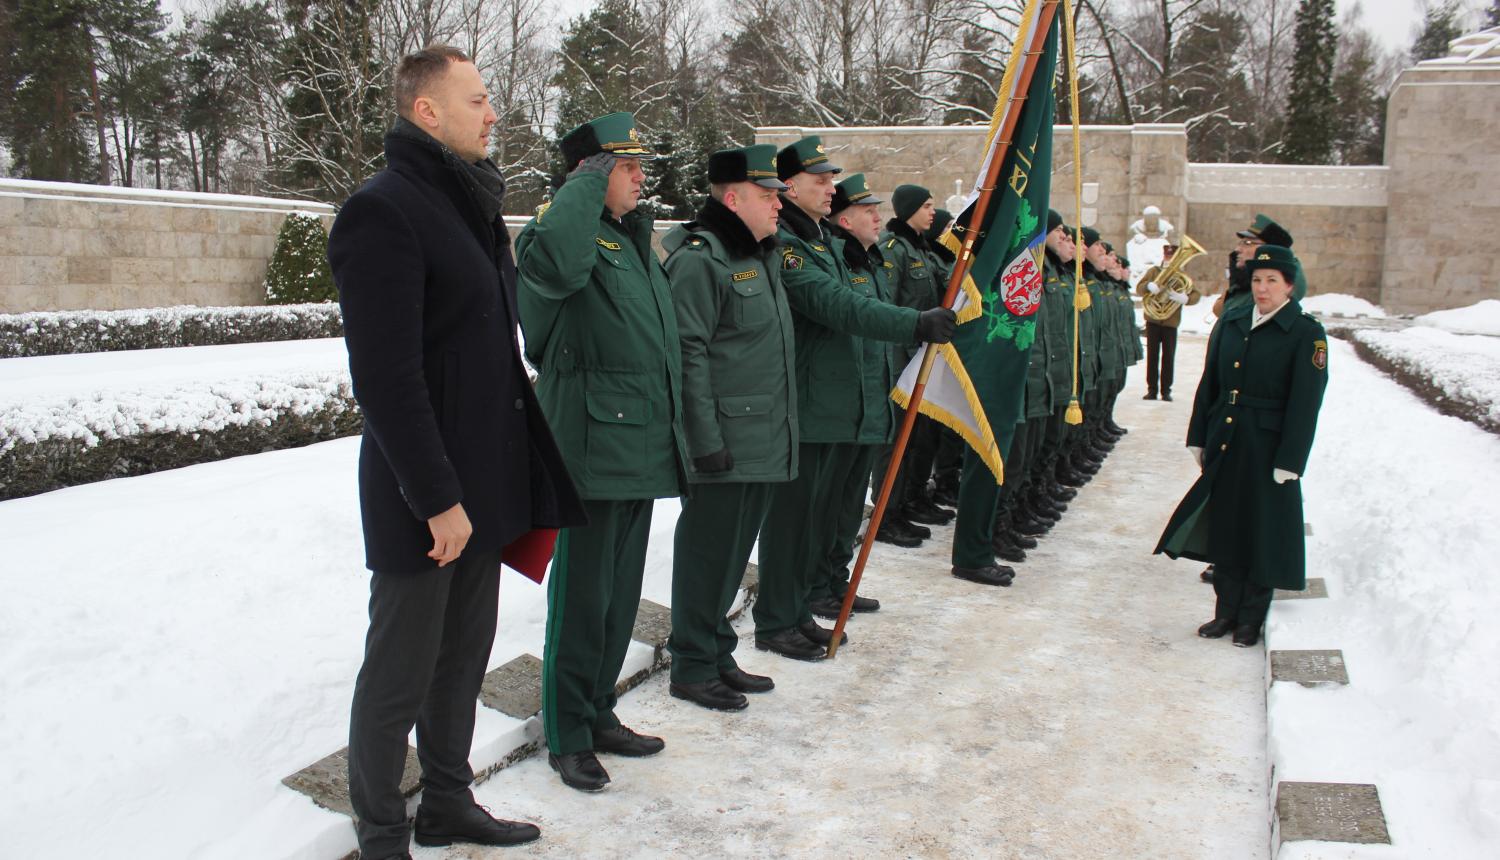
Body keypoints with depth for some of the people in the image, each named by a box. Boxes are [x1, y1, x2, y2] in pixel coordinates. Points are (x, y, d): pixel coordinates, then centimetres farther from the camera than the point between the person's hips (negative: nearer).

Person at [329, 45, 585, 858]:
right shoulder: (383, 210, -16)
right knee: (401, 673, 6)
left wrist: (514, 470, 15)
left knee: (465, 654, 18)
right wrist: (438, 498, -20)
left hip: (483, 481, 9)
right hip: (424, 498, -8)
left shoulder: (470, 202, 13)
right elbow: (385, 377, -21)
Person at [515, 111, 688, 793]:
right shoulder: (574, 233, -10)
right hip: (592, 447, -9)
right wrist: (589, 182, -22)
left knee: (622, 590, 16)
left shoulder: (635, 239, 19)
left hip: (643, 448, 9)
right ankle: (568, 735, 13)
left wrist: (671, 430, 23)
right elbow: (553, 263, -37)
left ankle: (599, 712, 29)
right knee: (583, 591, 0)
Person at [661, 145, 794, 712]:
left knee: (734, 552, 17)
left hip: (765, 441, 9)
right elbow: (688, 354, -18)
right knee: (708, 551, 0)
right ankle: (692, 668, 13)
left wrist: (783, 429, 22)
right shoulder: (699, 257, -13)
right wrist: (705, 440, -21)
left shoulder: (764, 255, 18)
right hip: (724, 443, -9)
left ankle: (718, 653, 30)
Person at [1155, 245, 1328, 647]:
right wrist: (1199, 439, 8)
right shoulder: (1231, 322, 7)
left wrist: (1288, 461, -15)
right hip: (1224, 443, 5)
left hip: (1268, 447, -5)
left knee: (1261, 534, 6)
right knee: (1222, 526, 12)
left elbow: (1304, 403, -11)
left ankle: (1251, 618, 20)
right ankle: (1226, 610, 25)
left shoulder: (1307, 333, -8)